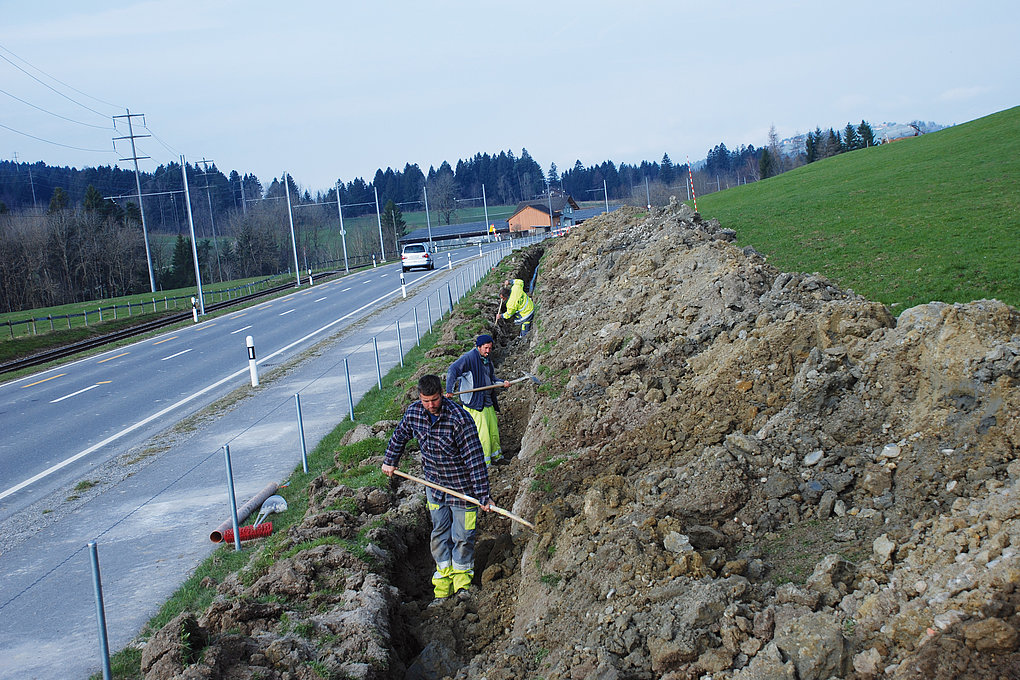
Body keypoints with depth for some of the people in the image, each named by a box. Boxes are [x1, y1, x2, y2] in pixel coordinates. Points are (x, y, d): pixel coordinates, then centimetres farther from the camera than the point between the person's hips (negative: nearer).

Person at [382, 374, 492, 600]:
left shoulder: (459, 418, -28)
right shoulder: (414, 412, -10)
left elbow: (474, 458, -26)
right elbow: (400, 435, 14)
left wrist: (483, 494, -26)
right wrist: (390, 461, 23)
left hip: (462, 486, -5)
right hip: (434, 485, 5)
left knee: (462, 537, 6)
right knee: (439, 533, 14)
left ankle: (462, 575, 28)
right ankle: (443, 573, 30)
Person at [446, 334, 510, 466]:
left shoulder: (487, 360, 15)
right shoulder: (469, 357, -12)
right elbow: (452, 370, -21)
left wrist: (502, 383, 2)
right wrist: (450, 390, -30)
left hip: (488, 403, 8)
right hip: (475, 403, -8)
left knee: (493, 430, 16)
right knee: (482, 434, -8)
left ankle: (495, 456, 31)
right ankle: (484, 463, 1)